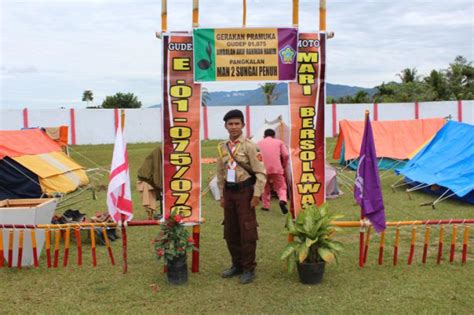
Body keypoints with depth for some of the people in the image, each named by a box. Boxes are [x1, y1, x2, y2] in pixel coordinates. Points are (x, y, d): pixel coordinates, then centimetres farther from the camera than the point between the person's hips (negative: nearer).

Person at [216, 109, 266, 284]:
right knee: (230, 231, 12)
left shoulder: (249, 146, -9)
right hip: (229, 192, 6)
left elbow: (261, 172, -11)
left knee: (247, 232, -1)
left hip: (245, 191, -6)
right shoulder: (222, 147, 8)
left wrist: (257, 195, -14)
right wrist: (222, 195, 13)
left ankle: (249, 269, 11)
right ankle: (237, 265, 28)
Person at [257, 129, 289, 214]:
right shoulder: (279, 142, 13)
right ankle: (282, 200, -19)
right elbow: (286, 155, 2)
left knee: (265, 188, 17)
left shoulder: (259, 143, 14)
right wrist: (284, 166, 15)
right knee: (281, 187, 6)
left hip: (264, 169, 1)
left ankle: (266, 206, 18)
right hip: (277, 169, -1)